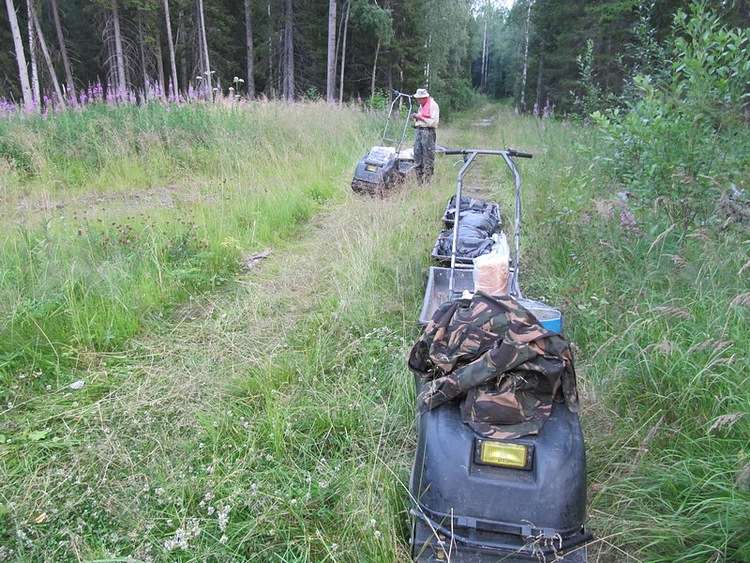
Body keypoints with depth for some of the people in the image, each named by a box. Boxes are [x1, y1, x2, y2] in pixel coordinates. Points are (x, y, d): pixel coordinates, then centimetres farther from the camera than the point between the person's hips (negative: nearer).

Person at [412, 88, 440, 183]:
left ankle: (427, 180, -4)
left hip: (428, 131, -9)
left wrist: (420, 117, -16)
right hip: (419, 130, 9)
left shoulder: (433, 105, -8)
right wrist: (416, 117, 8)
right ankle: (419, 180, 15)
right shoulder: (421, 105, 19)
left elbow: (433, 122, -16)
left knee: (428, 156, -7)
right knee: (417, 153, 9)